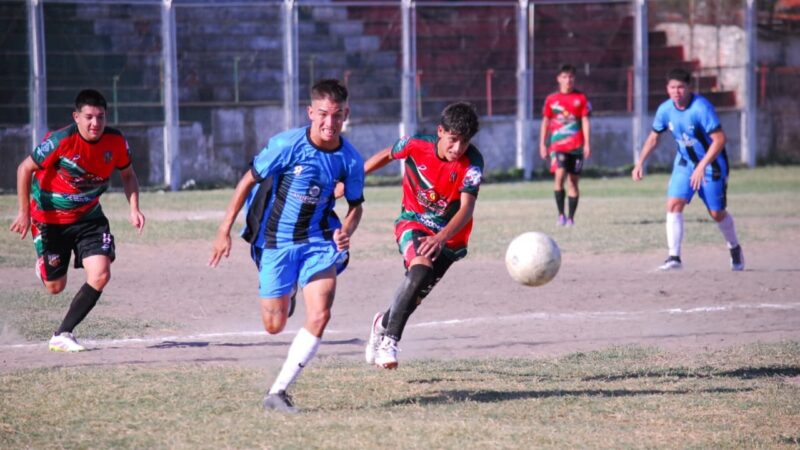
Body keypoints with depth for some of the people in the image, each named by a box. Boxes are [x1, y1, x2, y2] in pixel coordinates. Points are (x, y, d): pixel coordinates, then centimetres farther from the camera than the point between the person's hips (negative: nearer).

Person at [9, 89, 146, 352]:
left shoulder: (116, 142, -13)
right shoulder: (61, 141, -25)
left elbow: (128, 175, 6)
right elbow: (25, 169, -13)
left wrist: (134, 208, -9)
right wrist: (24, 212, -14)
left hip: (88, 216, 3)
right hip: (50, 218, -3)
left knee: (100, 275, -16)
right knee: (55, 287, 6)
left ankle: (63, 335, -5)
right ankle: (43, 265, 45)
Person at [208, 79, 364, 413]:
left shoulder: (350, 159, -8)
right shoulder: (287, 145, -18)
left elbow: (356, 204, 8)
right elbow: (248, 181, -8)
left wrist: (346, 230, -15)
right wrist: (224, 231, -7)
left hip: (317, 241, 2)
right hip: (275, 241, -2)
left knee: (319, 316, -17)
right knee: (274, 325, 4)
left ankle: (277, 392, -8)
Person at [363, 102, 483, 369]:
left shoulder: (472, 163, -22)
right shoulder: (416, 146, -16)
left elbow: (466, 209, -31)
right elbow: (388, 155, 6)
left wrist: (441, 238, -48)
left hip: (449, 235, 1)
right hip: (413, 221, -1)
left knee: (415, 294, 7)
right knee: (421, 266, -32)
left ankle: (384, 323, 42)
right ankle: (389, 340, -29)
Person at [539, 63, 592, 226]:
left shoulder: (581, 98, 6)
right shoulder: (551, 100, 8)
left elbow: (585, 121, 4)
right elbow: (545, 123, 13)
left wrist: (587, 144, -4)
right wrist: (542, 144, 8)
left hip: (576, 146, 1)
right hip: (557, 146, -1)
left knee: (573, 181, 2)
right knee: (559, 175, -20)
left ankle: (571, 217, 10)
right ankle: (561, 214, -13)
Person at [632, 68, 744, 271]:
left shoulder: (702, 107, -25)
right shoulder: (665, 109, -7)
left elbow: (719, 139, -26)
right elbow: (653, 137, 9)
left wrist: (702, 167, -31)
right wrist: (640, 163, 1)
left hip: (711, 163, -5)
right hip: (685, 163, 5)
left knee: (716, 213, 3)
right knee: (673, 204, -14)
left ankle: (735, 249, 31)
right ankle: (674, 256, -14)